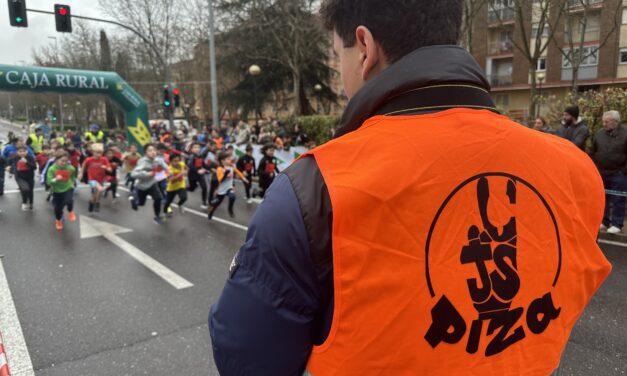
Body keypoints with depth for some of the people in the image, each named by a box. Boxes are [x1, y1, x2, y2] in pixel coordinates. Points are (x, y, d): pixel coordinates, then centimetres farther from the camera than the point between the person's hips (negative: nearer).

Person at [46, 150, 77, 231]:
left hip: (68, 188, 0)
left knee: (69, 201, -29)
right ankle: (58, 221, 43)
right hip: (57, 191, 0)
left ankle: (70, 212, 7)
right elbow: (49, 181, -21)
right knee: (58, 207, 13)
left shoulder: (71, 168, -13)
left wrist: (72, 184, 3)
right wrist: (55, 179, -38)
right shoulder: (52, 169, -19)